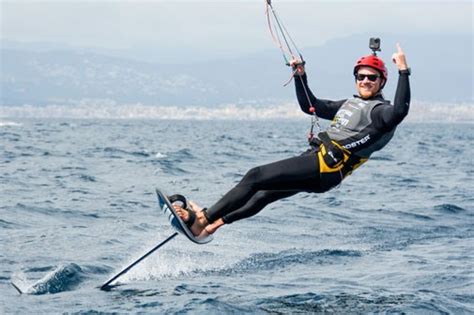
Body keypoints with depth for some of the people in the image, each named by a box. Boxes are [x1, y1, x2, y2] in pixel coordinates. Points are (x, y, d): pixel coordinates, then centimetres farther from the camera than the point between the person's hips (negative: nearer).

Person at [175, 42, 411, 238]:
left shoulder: (380, 110, -3)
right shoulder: (349, 104, 26)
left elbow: (399, 112, -27)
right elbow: (310, 106, 35)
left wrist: (403, 71, -29)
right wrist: (301, 75, 25)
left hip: (327, 166, -9)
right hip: (315, 160, 9)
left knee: (256, 177, -11)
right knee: (263, 195, 12)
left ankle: (205, 218, -8)